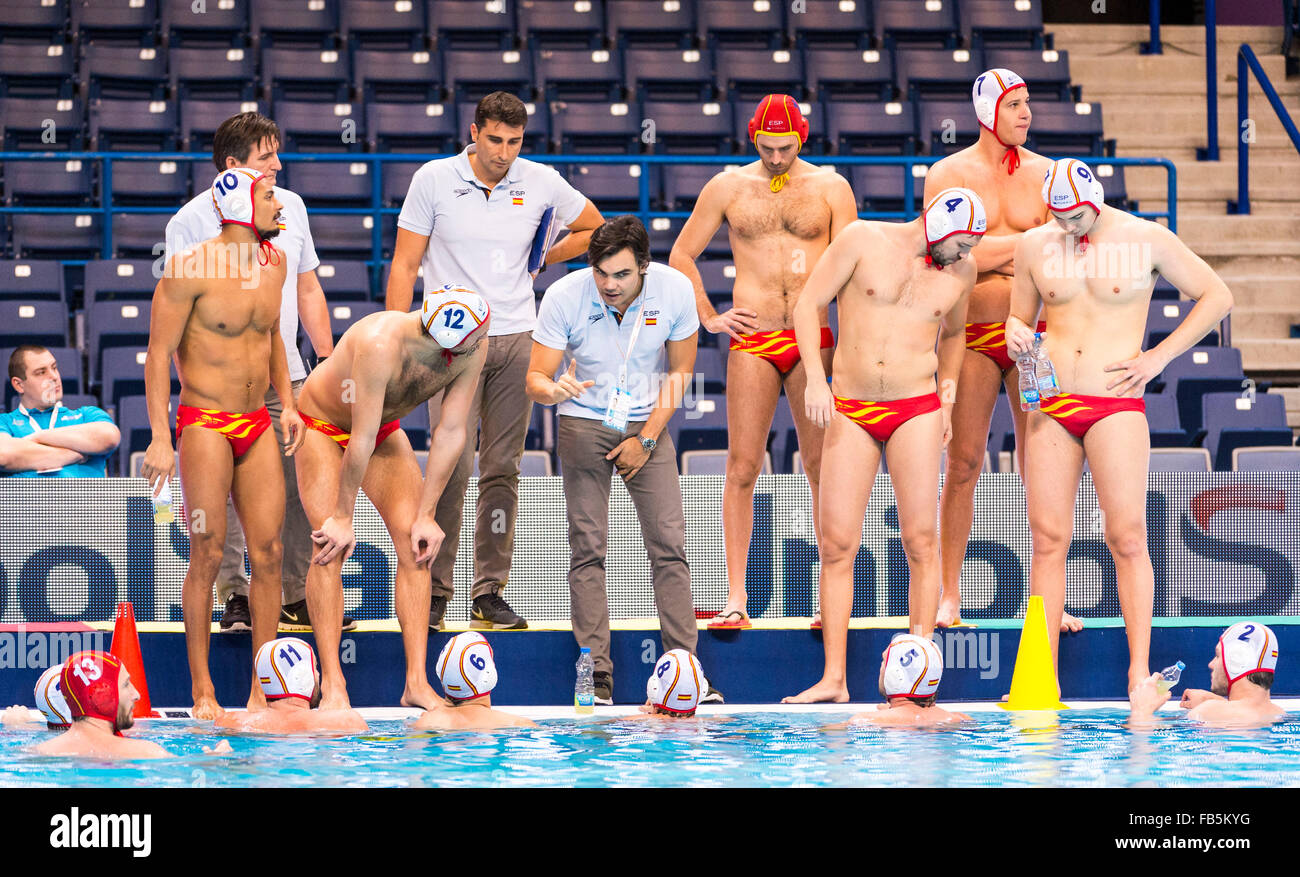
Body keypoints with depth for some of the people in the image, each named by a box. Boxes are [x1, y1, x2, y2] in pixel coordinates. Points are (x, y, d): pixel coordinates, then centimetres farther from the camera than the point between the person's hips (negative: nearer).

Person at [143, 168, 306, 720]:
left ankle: (264, 688, 6)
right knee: (207, 556, -5)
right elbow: (159, 352, -10)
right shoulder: (191, 269, -12)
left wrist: (286, 401, 16)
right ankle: (202, 690, 2)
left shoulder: (273, 264, 9)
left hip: (258, 425, 6)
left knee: (268, 552, 1)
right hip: (206, 423, -6)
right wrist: (160, 439, -15)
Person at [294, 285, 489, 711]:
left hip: (385, 429, 5)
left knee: (415, 541, -10)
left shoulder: (474, 348, -25)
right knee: (333, 543, -19)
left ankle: (417, 683, -10)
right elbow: (361, 440, -34)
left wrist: (426, 515, -15)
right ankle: (332, 686, -17)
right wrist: (343, 518, -26)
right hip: (322, 423, -5)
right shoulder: (381, 344, -42)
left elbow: (452, 431, -17)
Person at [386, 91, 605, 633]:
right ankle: (434, 589, -4)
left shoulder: (541, 183, 3)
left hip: (517, 341, 3)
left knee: (503, 470, 3)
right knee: (452, 466, -11)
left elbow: (593, 228, 20)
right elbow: (404, 265, 0)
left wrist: (542, 258, 9)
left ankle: (490, 592, 7)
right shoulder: (434, 180, -3)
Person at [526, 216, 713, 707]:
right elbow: (535, 378, -12)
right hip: (584, 422, -1)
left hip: (647, 423, 1)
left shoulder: (674, 290, -13)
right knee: (588, 547, -8)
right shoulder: (564, 297, -17)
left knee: (669, 543, -8)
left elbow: (680, 371, -1)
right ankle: (597, 676, -8)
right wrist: (555, 390, -37)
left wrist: (646, 440, -6)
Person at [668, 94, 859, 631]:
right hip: (752, 343, 0)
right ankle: (735, 601, -2)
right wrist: (707, 318, 8)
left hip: (815, 342, 0)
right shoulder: (728, 187, 8)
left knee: (823, 468, 0)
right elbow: (681, 255, 17)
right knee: (742, 469, -4)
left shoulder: (830, 188, 7)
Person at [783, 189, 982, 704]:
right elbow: (808, 304, 0)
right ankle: (833, 679, 0)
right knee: (837, 545, -3)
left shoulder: (961, 272, 8)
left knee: (920, 541, -6)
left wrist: (947, 399, 14)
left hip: (917, 409, 1)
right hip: (850, 410, -1)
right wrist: (815, 378, -9)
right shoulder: (863, 241, -2)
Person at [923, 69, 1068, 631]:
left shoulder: (1045, 173, 7)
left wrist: (990, 255, -10)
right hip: (973, 334, -1)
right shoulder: (947, 174, 2)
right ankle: (949, 595, 5)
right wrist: (1026, 245, -9)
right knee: (963, 465, -1)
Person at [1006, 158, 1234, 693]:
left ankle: (1139, 672, -7)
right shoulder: (1035, 246, 9)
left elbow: (1217, 296, 6)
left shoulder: (1146, 241, 0)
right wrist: (1015, 333, -5)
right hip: (1051, 406, 3)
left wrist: (1159, 356, -1)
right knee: (1048, 539, -2)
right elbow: (1020, 316, 21)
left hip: (1116, 407, -3)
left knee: (1127, 538, -9)